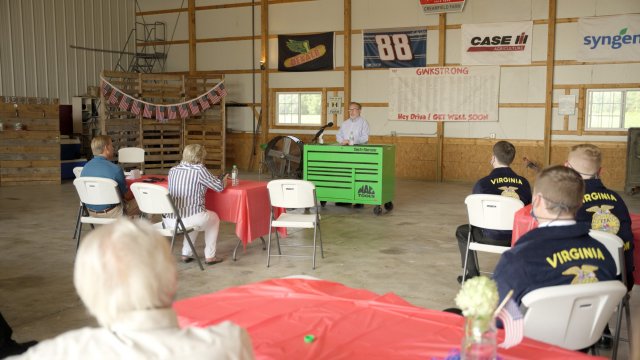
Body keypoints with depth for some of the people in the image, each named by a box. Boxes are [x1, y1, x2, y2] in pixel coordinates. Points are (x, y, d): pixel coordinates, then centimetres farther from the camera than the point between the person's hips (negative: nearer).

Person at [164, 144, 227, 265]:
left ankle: (186, 254, 34)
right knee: (214, 218, 27)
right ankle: (210, 256, 27)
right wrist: (224, 181, 24)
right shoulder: (199, 169, -8)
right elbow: (219, 187, 0)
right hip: (188, 220, -6)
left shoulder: (173, 170, 9)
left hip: (168, 220, 6)